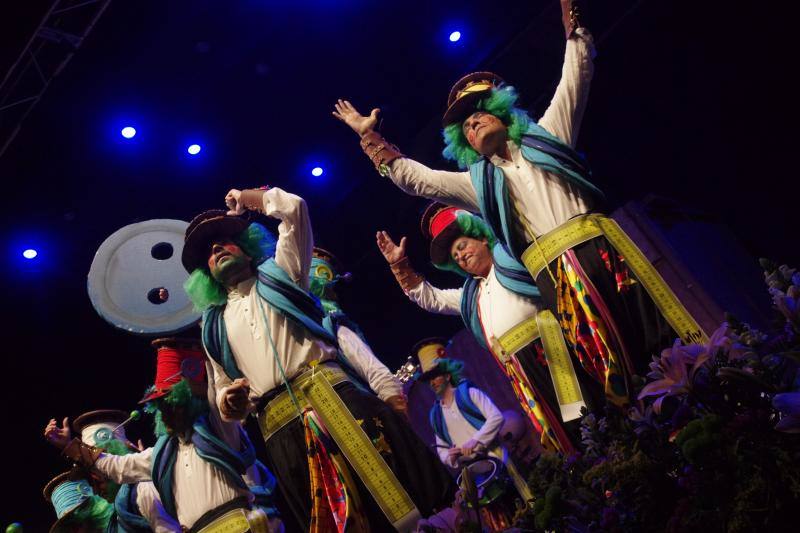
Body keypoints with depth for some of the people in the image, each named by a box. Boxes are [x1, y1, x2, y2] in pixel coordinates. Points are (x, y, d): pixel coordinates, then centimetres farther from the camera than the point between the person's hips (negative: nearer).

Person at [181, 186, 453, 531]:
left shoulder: (278, 272, 20)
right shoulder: (214, 326, 25)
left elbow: (293, 207, 10)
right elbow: (224, 389, 26)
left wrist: (245, 199, 24)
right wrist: (229, 403, 2)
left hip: (332, 393, -2)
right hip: (280, 428, 2)